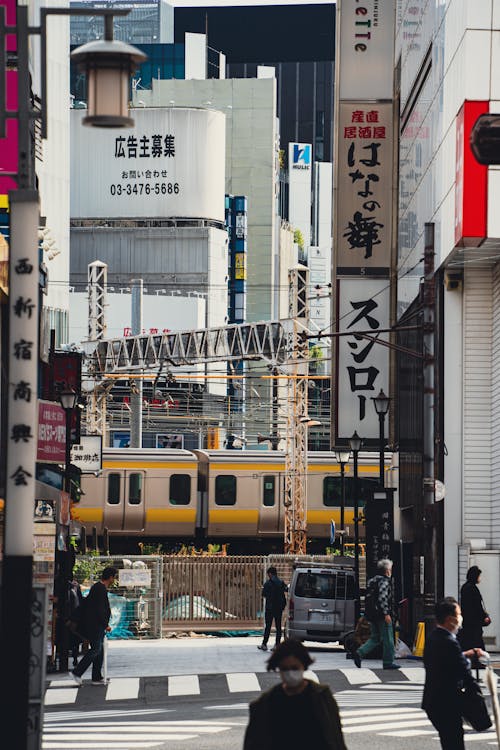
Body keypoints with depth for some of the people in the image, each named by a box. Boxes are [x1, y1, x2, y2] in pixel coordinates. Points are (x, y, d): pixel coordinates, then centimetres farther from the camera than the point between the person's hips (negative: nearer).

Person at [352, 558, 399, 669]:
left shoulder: (373, 580, 14)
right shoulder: (385, 581, -13)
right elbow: (382, 598, -23)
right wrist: (386, 613, -21)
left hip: (373, 614, 9)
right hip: (382, 615, -9)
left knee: (375, 638, 14)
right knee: (387, 639, 1)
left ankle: (359, 653, -1)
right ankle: (388, 662, 6)